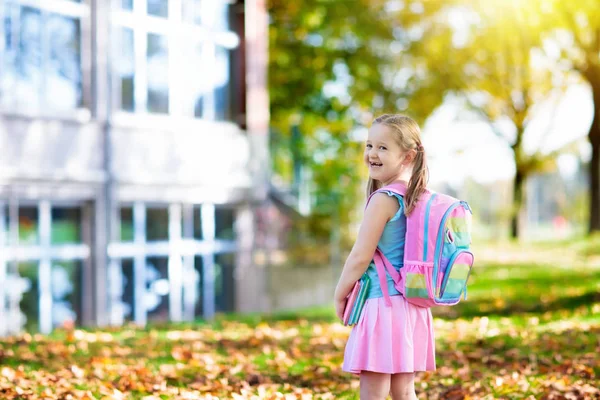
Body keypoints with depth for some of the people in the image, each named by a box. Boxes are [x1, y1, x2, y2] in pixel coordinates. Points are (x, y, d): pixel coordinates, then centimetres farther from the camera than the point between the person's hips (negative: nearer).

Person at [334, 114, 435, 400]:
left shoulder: (383, 199, -15)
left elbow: (360, 257, -14)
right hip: (413, 305, 9)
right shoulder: (418, 197, 9)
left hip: (383, 304, -9)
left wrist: (340, 295, -1)